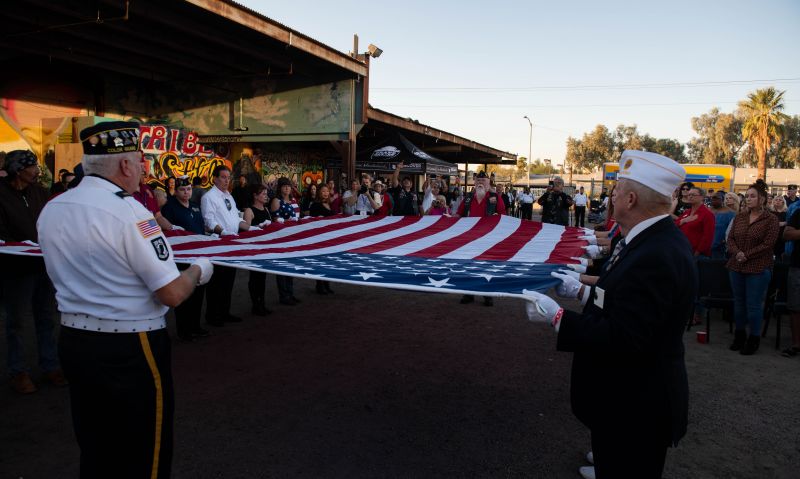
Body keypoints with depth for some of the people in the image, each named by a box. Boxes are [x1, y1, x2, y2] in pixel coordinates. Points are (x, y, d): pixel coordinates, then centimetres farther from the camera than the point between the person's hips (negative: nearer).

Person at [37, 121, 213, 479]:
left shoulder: (51, 210, 3)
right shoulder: (128, 212, -20)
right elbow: (172, 294, -21)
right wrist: (199, 271, -1)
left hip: (73, 339, 7)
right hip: (130, 350, -7)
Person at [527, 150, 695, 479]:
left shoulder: (656, 257, -30)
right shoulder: (658, 239, 1)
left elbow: (623, 340, -32)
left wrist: (555, 316, -27)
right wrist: (581, 291, 8)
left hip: (636, 407, -9)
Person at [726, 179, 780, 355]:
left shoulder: (771, 219, -5)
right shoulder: (739, 217, 10)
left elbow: (768, 244, -12)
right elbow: (731, 238, 7)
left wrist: (746, 255, -16)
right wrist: (737, 253, -11)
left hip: (758, 269, -5)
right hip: (737, 267, 5)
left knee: (754, 305, 0)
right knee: (738, 302, 13)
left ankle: (754, 339, 14)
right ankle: (739, 335, 26)